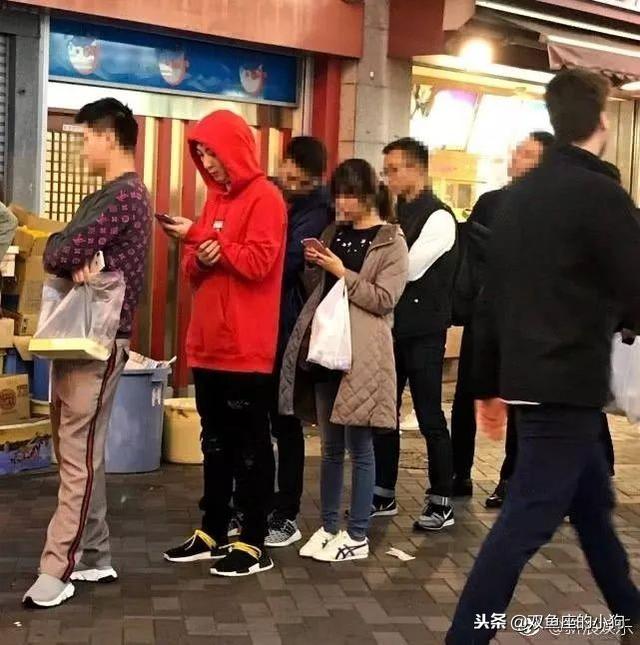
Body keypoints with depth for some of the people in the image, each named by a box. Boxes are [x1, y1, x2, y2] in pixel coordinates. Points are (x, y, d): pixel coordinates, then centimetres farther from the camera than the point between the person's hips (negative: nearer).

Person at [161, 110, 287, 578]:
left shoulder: (265, 197, -8)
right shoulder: (216, 196, 17)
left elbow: (258, 262, -19)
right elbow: (197, 270, 17)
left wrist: (204, 239, -14)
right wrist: (199, 256, -5)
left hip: (246, 348, -8)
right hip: (209, 344, 8)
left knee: (250, 444, 0)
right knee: (216, 442, 15)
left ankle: (254, 543, 8)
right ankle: (213, 532, 25)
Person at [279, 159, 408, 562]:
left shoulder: (391, 241, -4)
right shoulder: (334, 234, 13)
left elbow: (385, 299, -13)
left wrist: (342, 272, -15)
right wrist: (314, 264, 1)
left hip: (362, 355, -6)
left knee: (359, 447, -1)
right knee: (330, 446, 12)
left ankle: (358, 536, 9)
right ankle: (329, 527, 21)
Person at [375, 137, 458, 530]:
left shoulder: (438, 217, -11)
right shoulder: (396, 213, 12)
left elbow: (409, 268, -19)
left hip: (423, 333, -7)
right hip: (393, 328, 8)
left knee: (430, 417, 0)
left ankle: (442, 503, 11)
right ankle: (384, 495, 24)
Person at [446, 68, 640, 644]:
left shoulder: (520, 194, 9)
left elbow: (492, 298, 11)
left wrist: (489, 383, 17)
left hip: (528, 377, 8)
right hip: (568, 383, -8)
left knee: (592, 502, 21)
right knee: (527, 520, -4)